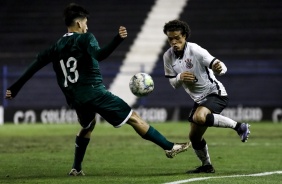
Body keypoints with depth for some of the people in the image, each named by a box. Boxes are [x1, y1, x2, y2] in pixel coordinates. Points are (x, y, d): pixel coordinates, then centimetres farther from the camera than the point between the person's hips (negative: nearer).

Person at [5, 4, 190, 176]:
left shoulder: (56, 47, 16)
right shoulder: (85, 38, -2)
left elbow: (35, 66, 15)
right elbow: (98, 55, -22)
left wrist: (15, 88, 19)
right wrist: (118, 39, -32)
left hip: (74, 98, 6)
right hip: (94, 92, -6)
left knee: (87, 126, 34)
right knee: (133, 117, -3)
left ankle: (76, 168, 28)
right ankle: (169, 147, -4)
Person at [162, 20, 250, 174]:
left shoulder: (195, 50, -20)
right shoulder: (168, 57, -2)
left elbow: (221, 68, -23)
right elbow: (173, 83, 4)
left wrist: (218, 68, -49)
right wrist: (180, 78, -20)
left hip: (215, 93, -7)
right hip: (199, 99, 7)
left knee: (199, 117, -35)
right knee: (194, 136, 8)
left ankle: (238, 126, -19)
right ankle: (206, 165, 32)